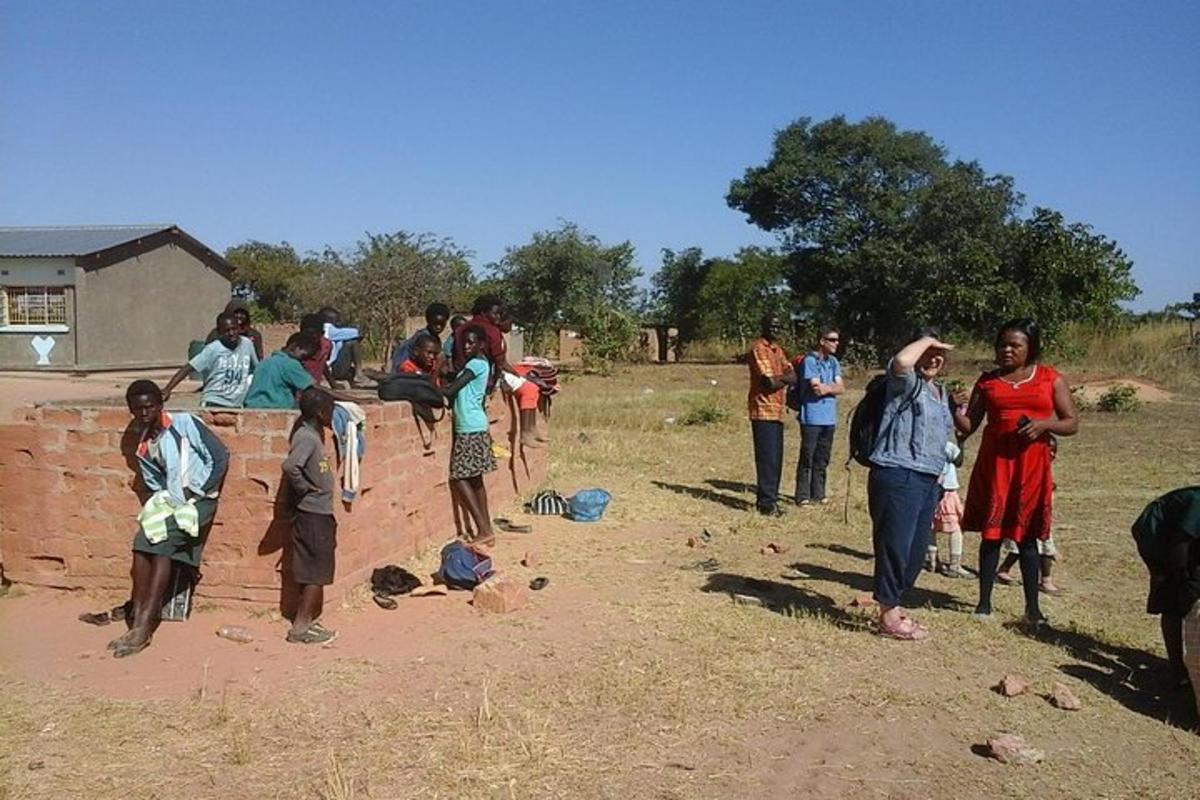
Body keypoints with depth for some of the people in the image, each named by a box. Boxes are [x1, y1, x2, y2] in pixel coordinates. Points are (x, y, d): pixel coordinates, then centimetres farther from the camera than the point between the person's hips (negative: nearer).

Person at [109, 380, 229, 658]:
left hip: (198, 500, -6)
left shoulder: (184, 423, -8)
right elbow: (154, 483, 17)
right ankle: (137, 620, -12)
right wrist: (159, 503, -2)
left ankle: (144, 625, -21)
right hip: (167, 501, 6)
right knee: (142, 544, -15)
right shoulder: (142, 444, 11)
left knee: (161, 546, -21)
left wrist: (200, 491, -11)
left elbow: (220, 457, -11)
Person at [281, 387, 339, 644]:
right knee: (316, 574, -3)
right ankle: (300, 626, 3)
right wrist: (304, 488, -19)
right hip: (313, 515, -9)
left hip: (320, 514, 9)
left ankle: (307, 621, 24)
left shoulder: (312, 434, 11)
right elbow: (290, 466, -34)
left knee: (315, 573, 15)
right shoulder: (306, 437, -18)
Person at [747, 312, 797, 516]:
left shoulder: (777, 349, 17)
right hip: (763, 411, -9)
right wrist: (785, 380, 0)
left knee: (775, 458, 12)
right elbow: (771, 383, -18)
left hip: (777, 411, 9)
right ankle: (767, 502, -2)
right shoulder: (759, 349, -11)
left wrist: (780, 378, -8)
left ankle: (766, 498, 20)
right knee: (768, 458, -6)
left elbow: (793, 377, 13)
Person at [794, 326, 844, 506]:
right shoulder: (810, 361, -10)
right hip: (812, 418, -7)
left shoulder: (833, 362, 12)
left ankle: (818, 493, 20)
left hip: (829, 418, 7)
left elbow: (841, 388, 5)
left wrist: (826, 388, -12)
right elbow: (816, 388, -18)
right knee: (807, 459, -1)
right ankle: (802, 496, 4)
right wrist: (833, 387, -3)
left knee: (822, 459, 12)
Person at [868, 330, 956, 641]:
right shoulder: (907, 383, -5)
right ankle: (888, 615, 4)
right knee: (895, 545, -5)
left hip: (928, 480, 9)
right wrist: (925, 340, -11)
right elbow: (901, 361, -30)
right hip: (898, 476, -9)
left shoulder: (941, 394, 21)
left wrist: (941, 475, 25)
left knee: (916, 551, 14)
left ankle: (893, 606, 27)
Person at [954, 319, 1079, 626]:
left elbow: (1072, 423, 5)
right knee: (991, 533, 2)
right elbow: (968, 426, 4)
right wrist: (955, 410, -17)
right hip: (994, 463, 1)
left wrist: (1044, 424, -13)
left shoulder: (1050, 378, 6)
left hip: (1032, 465, -1)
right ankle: (984, 602, 9)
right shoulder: (987, 381, 8)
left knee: (1027, 535, 4)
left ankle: (1032, 607, 12)